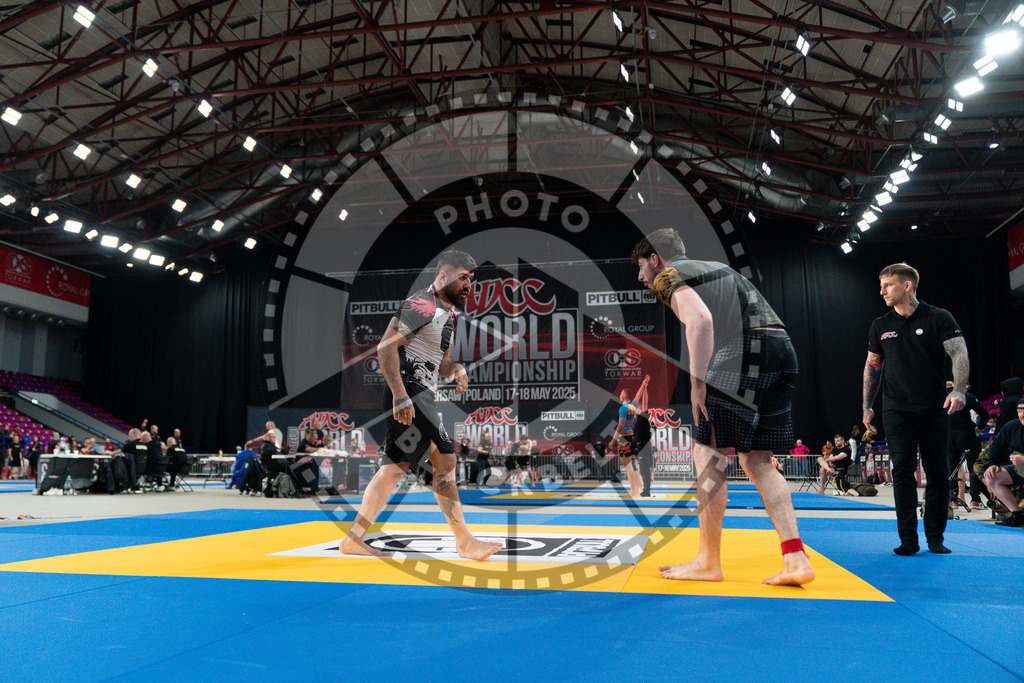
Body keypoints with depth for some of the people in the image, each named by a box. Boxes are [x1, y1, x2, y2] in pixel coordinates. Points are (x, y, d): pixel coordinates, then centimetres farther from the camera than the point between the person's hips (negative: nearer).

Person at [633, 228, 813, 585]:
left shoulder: (669, 275, 4)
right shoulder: (717, 268, 31)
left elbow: (701, 320, -15)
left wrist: (697, 382, -15)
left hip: (744, 354, -9)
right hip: (782, 350, 9)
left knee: (707, 456, 1)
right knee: (757, 462, 13)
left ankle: (708, 562, 8)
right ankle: (796, 560, 7)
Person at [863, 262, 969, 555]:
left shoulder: (939, 318, -1)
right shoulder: (880, 326, 10)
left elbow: (959, 354, -8)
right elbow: (872, 367, 17)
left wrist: (959, 390, -25)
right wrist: (867, 406, 13)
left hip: (934, 410, -2)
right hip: (897, 410, 2)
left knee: (938, 473, 3)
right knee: (902, 471, -5)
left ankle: (936, 537, 15)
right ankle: (908, 539, -2)